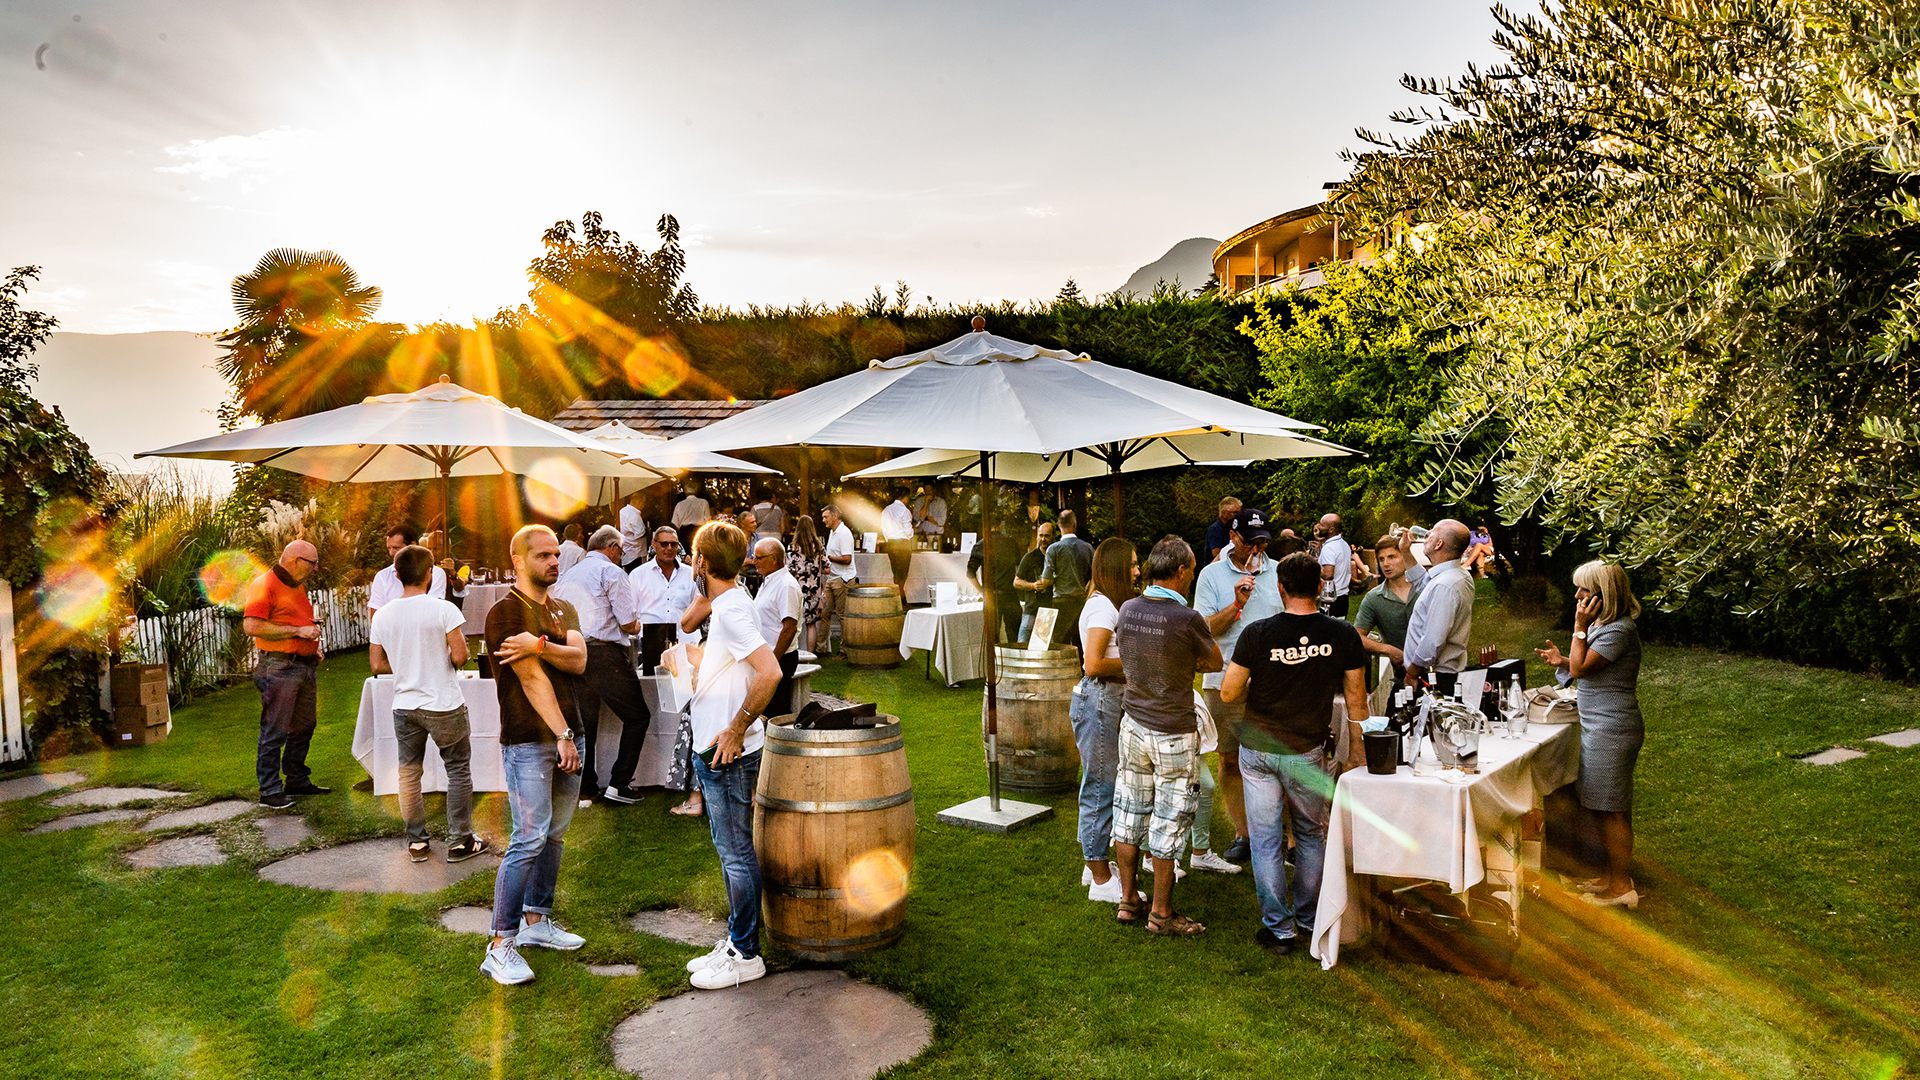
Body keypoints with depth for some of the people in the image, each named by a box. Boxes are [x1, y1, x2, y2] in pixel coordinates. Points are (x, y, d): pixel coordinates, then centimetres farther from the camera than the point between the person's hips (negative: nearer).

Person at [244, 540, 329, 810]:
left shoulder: (297, 586, 18)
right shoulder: (264, 585, -11)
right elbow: (252, 626, -22)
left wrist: (313, 643, 14)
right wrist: (297, 631, -21)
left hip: (305, 666, 9)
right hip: (279, 668, -9)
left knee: (304, 727, 15)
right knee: (274, 731, -6)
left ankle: (297, 781, 25)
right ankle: (270, 792, -1)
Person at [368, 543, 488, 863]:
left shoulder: (382, 615, 2)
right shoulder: (443, 610, -14)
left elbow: (377, 665, 6)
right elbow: (459, 657, -16)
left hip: (404, 706, 4)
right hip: (443, 705, -4)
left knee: (409, 774, 13)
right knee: (459, 770, 8)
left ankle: (416, 842, 20)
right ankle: (459, 841, 11)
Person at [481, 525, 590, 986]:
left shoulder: (563, 610, 15)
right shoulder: (505, 613, -8)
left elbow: (579, 661, -2)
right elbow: (532, 679, -15)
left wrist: (540, 645, -20)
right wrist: (563, 735, -18)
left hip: (568, 737, 7)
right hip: (528, 741, -7)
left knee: (555, 836, 12)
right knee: (529, 839, -10)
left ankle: (536, 921, 24)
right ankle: (500, 945, -4)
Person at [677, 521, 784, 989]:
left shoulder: (732, 610, -19)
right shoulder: (725, 605, 11)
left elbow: (770, 673, -31)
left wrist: (736, 731, -23)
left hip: (729, 754, -10)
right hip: (713, 752, 10)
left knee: (736, 854, 0)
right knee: (730, 851, 17)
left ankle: (745, 955, 10)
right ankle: (735, 942, 28)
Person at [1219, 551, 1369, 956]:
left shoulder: (1257, 634, -14)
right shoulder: (1342, 635, -9)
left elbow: (1228, 693, -8)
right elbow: (1356, 699, -1)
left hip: (1257, 748, -1)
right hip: (1307, 751, 1)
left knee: (1266, 840, 8)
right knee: (1311, 835, 19)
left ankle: (1279, 929, 14)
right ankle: (1308, 922, 29)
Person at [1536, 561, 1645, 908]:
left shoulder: (1619, 630, -19)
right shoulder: (1603, 625, 13)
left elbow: (1580, 668, -20)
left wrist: (1580, 626, -17)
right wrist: (1562, 660, 6)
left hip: (1612, 730, -11)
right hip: (1599, 727, 11)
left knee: (1612, 811, -2)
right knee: (1608, 810, 17)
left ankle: (1621, 886, 7)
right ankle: (1612, 875, 28)